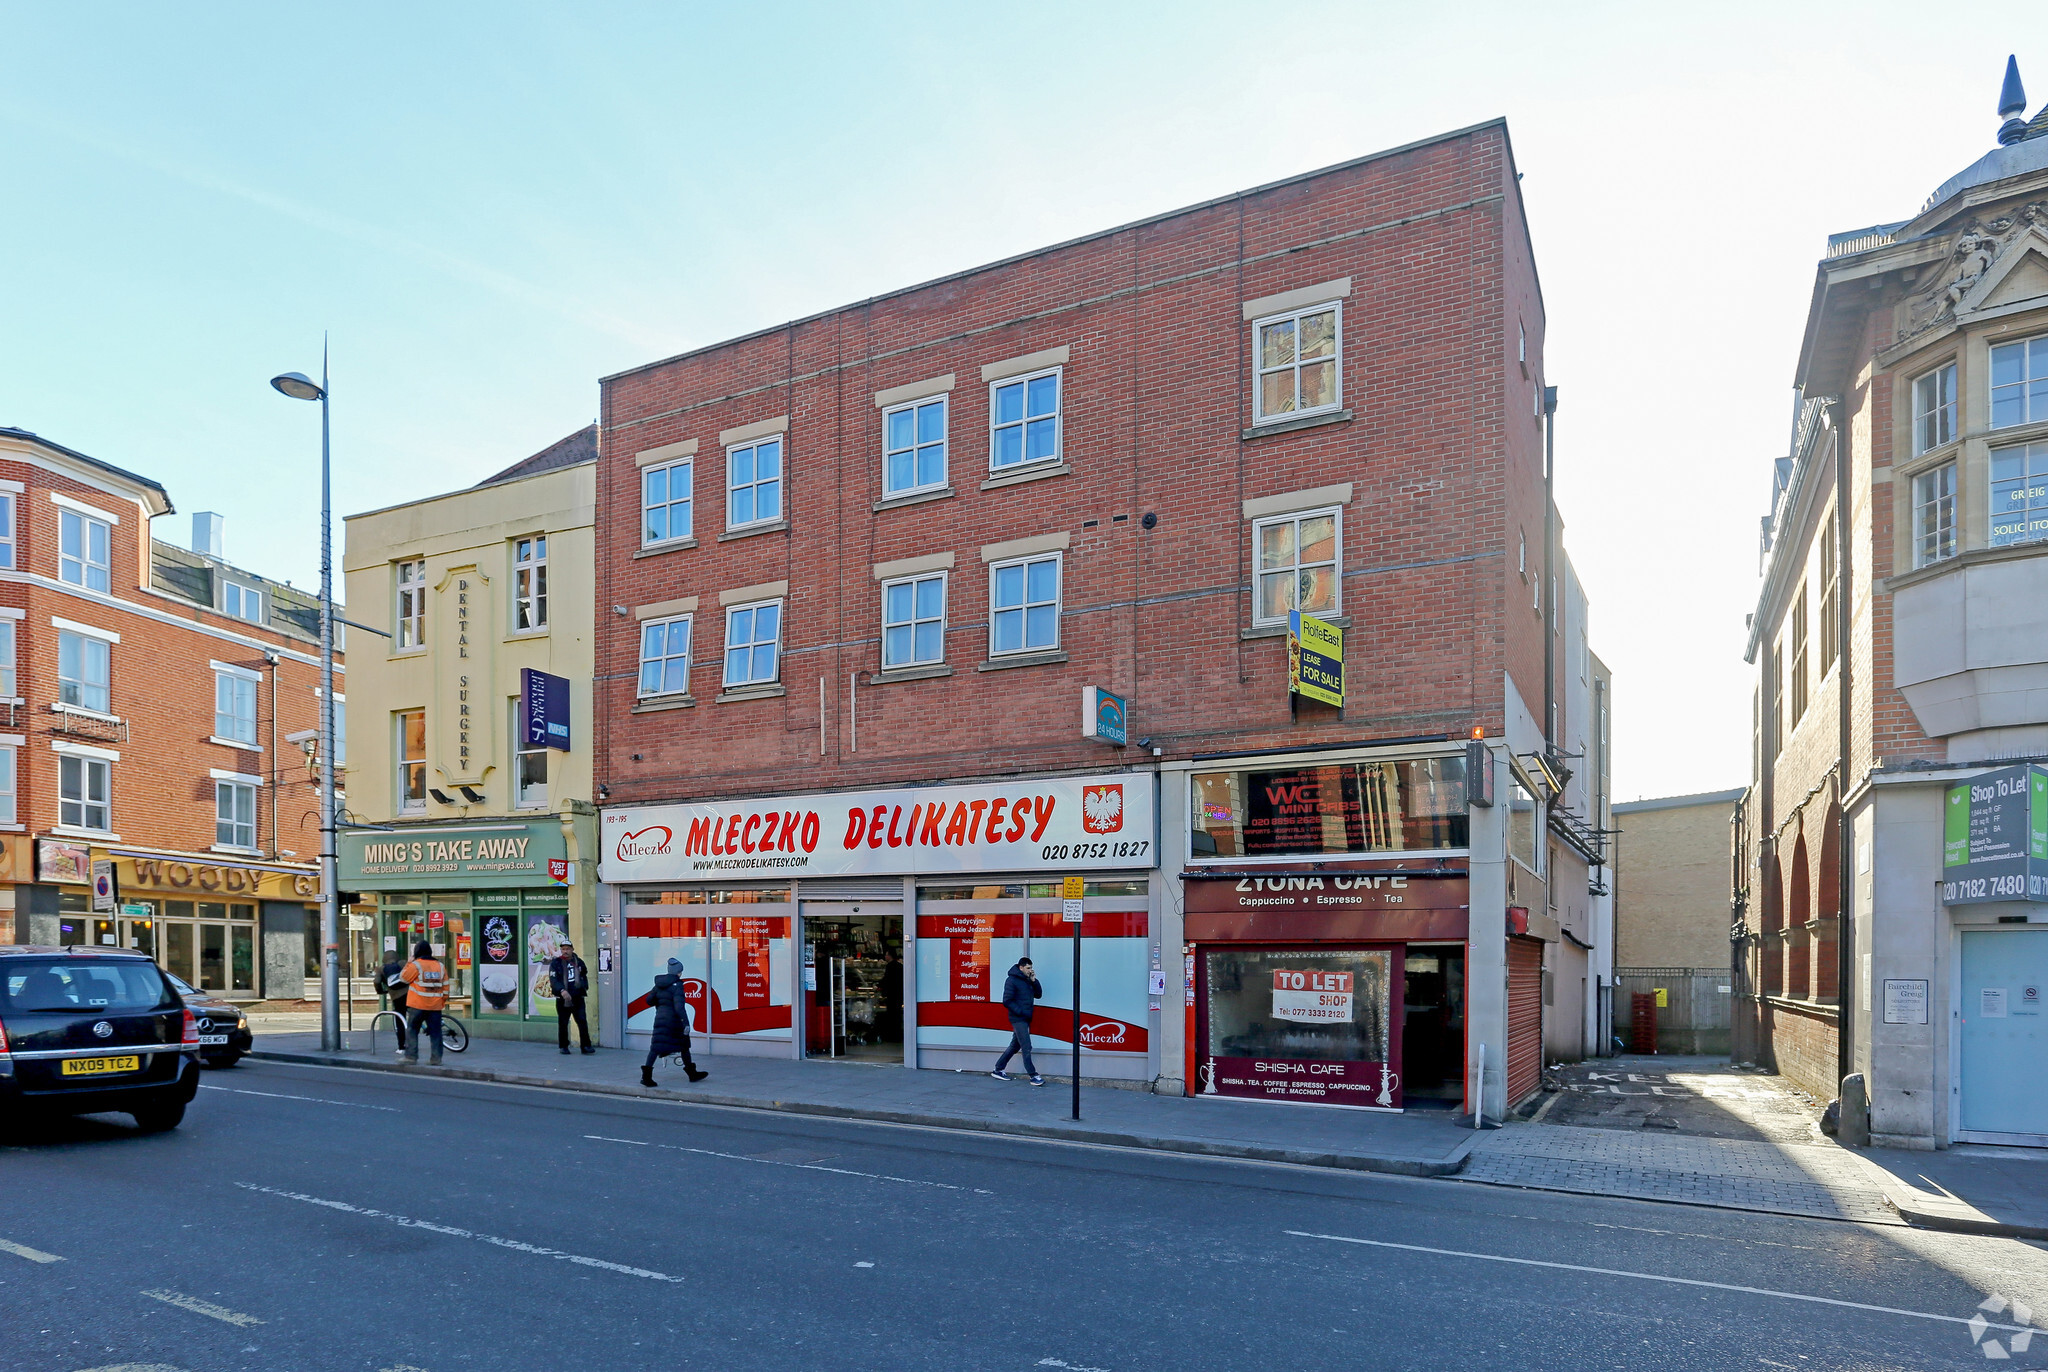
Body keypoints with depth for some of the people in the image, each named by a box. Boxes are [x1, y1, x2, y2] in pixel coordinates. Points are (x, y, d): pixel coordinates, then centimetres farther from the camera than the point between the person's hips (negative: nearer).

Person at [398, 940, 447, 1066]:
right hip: (435, 1006, 4)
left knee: (412, 1030, 8)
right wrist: (444, 1001, 19)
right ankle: (436, 1058, 5)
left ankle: (411, 1056, 4)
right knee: (435, 1032, 6)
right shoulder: (440, 966, 8)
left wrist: (409, 962, 10)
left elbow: (403, 978, 3)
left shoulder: (415, 965, -8)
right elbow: (445, 986, 10)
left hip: (417, 1005, -4)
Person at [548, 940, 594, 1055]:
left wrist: (585, 987, 11)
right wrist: (562, 991, -28)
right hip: (562, 999, -2)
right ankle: (564, 1047, 19)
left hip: (578, 998, 2)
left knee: (582, 1022, -5)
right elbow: (553, 980, -14)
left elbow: (584, 975, 27)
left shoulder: (578, 962, 10)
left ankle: (586, 1046, -2)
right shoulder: (555, 963, -3)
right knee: (563, 1023, 7)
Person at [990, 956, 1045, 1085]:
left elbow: (1038, 995, 13)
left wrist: (1034, 981, 0)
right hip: (1018, 1019, -8)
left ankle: (998, 1070, 23)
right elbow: (1007, 1001, -13)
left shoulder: (1028, 980, 14)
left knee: (1015, 1046, 14)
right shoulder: (1012, 980, -10)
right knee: (1026, 1047, -9)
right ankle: (1033, 1076, -8)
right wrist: (1021, 1012, -16)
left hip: (1025, 1019, 8)